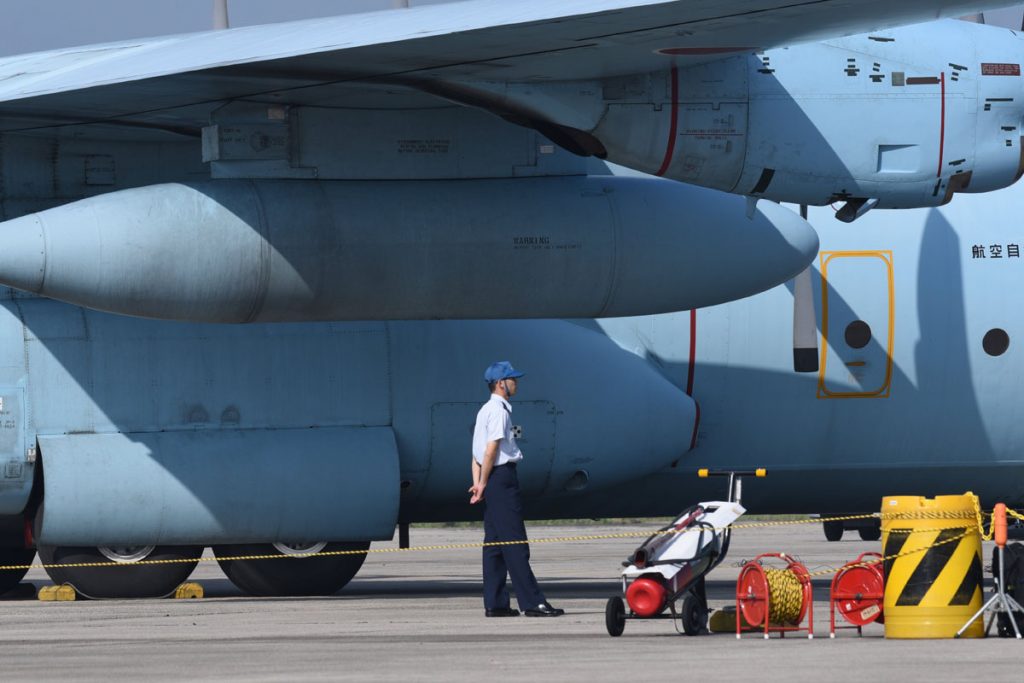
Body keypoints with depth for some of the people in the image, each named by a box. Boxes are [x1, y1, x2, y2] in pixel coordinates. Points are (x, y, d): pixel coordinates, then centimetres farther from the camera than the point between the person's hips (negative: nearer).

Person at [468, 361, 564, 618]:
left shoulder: (485, 411, 19)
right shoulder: (499, 411, -12)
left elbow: (478, 452, 16)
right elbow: (491, 449, -17)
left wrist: (478, 483, 9)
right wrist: (483, 484, -13)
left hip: (492, 481, 10)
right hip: (502, 476, -10)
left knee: (494, 543, 9)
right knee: (515, 542, -11)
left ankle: (495, 603, 9)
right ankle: (532, 602, -13)